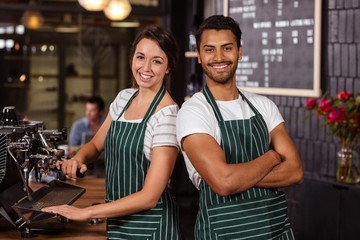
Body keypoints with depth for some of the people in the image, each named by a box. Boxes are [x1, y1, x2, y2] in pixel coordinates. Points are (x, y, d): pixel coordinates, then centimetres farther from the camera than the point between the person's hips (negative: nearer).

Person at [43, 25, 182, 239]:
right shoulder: (124, 98, 2)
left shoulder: (167, 115, -19)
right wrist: (79, 158, -7)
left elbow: (149, 197, -22)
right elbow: (96, 144, 16)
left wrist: (85, 212, -21)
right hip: (117, 219, 6)